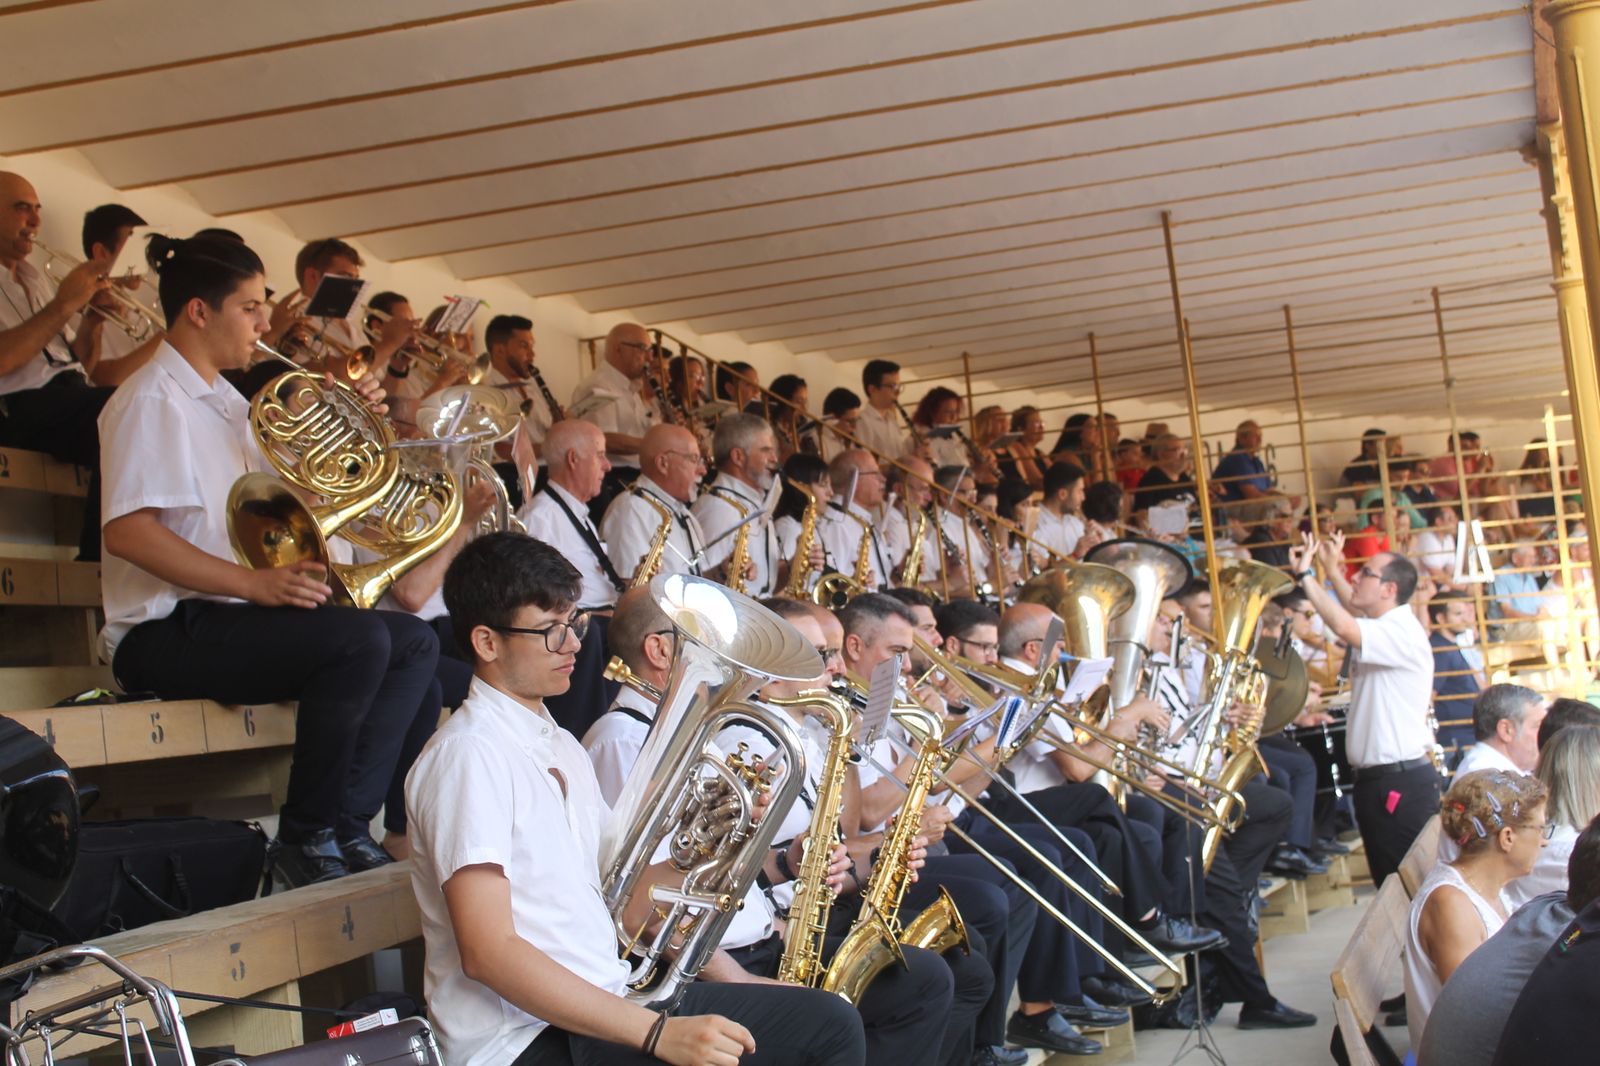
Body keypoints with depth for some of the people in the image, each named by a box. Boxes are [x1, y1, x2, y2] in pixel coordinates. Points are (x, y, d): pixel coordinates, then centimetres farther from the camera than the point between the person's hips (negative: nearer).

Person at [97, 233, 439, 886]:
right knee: (359, 639, -29)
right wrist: (254, 583, -30)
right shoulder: (152, 398, -11)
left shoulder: (224, 401, 18)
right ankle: (306, 843, -16)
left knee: (414, 641, 3)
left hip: (231, 615, 10)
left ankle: (347, 825, -5)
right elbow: (126, 531, -23)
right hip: (166, 631, -10)